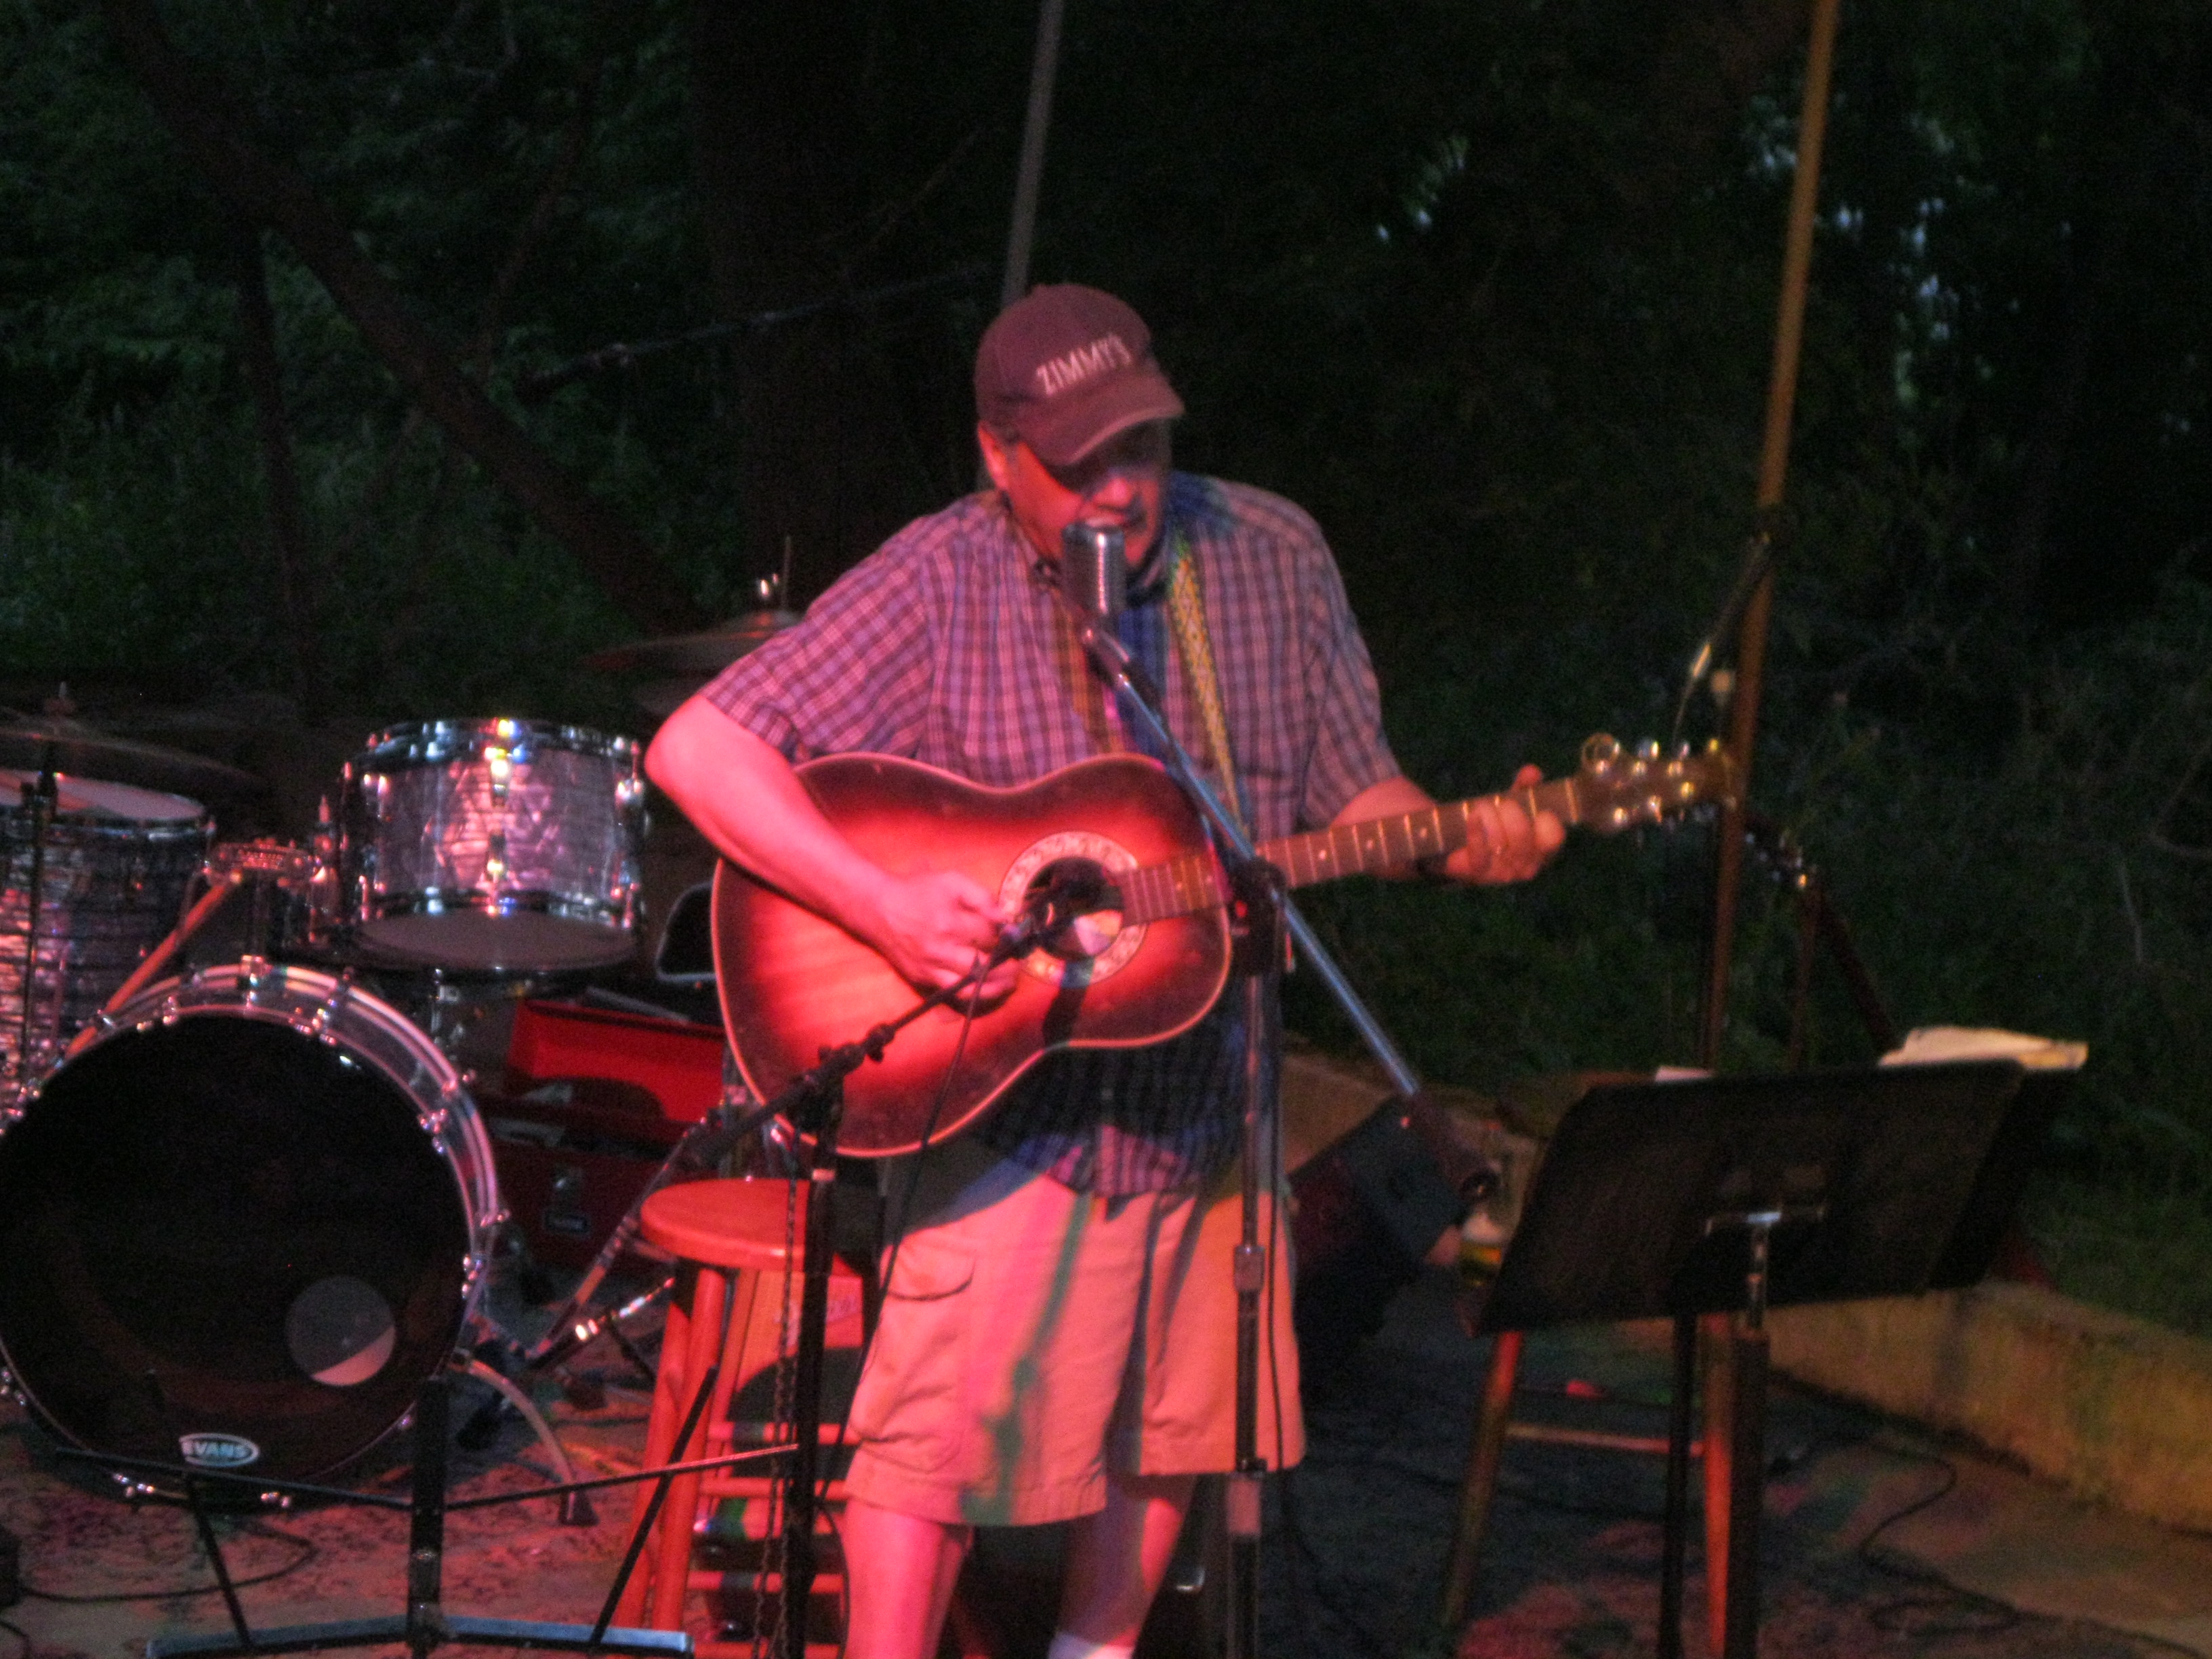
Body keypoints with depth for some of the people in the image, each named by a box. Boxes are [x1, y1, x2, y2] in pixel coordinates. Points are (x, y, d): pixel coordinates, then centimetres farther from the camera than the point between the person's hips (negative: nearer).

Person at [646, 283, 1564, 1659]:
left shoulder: (1273, 559, 1)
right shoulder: (940, 587, -13)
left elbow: (1351, 792, 8)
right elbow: (696, 749, -18)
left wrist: (1465, 842, -13)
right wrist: (882, 903, -28)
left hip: (1206, 1094, 5)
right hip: (1006, 1099, -5)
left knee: (1177, 1415, 13)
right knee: (948, 1424, -9)